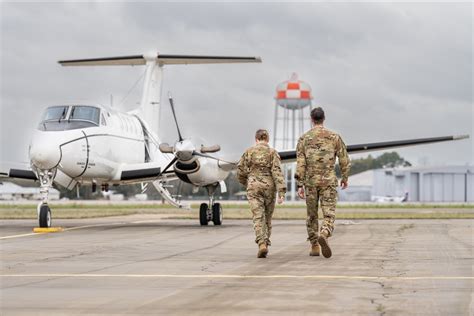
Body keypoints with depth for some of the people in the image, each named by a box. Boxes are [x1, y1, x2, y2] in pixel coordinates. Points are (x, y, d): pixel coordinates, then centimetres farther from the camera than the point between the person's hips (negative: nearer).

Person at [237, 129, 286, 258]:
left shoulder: (249, 152, 3)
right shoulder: (272, 152, 0)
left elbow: (241, 171, 3)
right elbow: (277, 172, -11)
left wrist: (246, 183, 24)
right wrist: (281, 192, -16)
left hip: (254, 188, -1)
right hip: (269, 188, 1)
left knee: (259, 218, -9)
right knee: (267, 218, 16)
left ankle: (262, 244, -28)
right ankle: (265, 245, 22)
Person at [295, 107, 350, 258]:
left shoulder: (304, 138, 0)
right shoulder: (334, 137, 1)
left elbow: (300, 164, -6)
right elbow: (344, 160, 3)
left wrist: (300, 186, -5)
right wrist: (345, 178, 19)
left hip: (310, 182, 1)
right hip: (328, 181, -1)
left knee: (312, 215, 16)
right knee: (329, 215, -4)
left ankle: (314, 247, 18)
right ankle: (323, 235, -34)